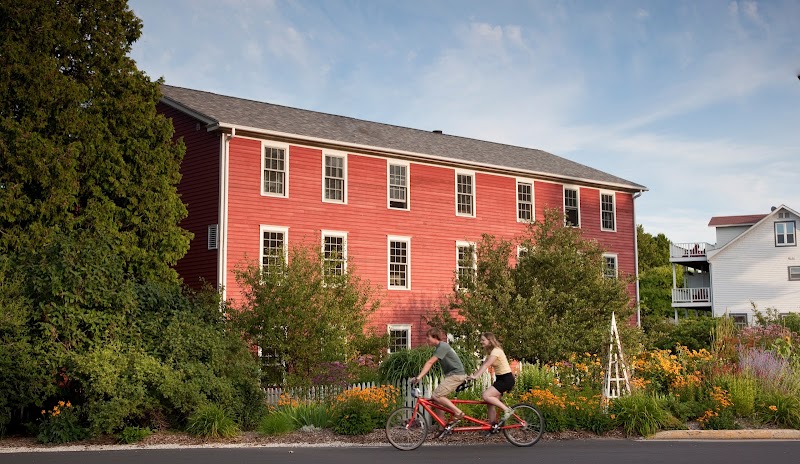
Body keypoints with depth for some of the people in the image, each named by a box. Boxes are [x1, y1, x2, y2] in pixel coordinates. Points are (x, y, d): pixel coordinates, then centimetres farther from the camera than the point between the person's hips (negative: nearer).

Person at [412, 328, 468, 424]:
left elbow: (430, 363, -21)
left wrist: (419, 377, -24)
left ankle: (458, 412, -11)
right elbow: (429, 363, 16)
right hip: (451, 375, 10)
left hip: (456, 375, -10)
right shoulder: (439, 348, 17)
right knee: (439, 398, 5)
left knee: (436, 396, -17)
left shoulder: (443, 346, -15)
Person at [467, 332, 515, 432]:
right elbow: (483, 365, 9)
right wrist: (472, 374, -3)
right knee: (490, 403, 3)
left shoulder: (496, 351, -16)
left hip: (506, 379, -10)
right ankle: (493, 427, 8)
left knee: (486, 396, -22)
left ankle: (507, 410, -12)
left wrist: (475, 376, -32)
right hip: (500, 379, 10)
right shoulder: (490, 352, 14)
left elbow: (486, 365, -25)